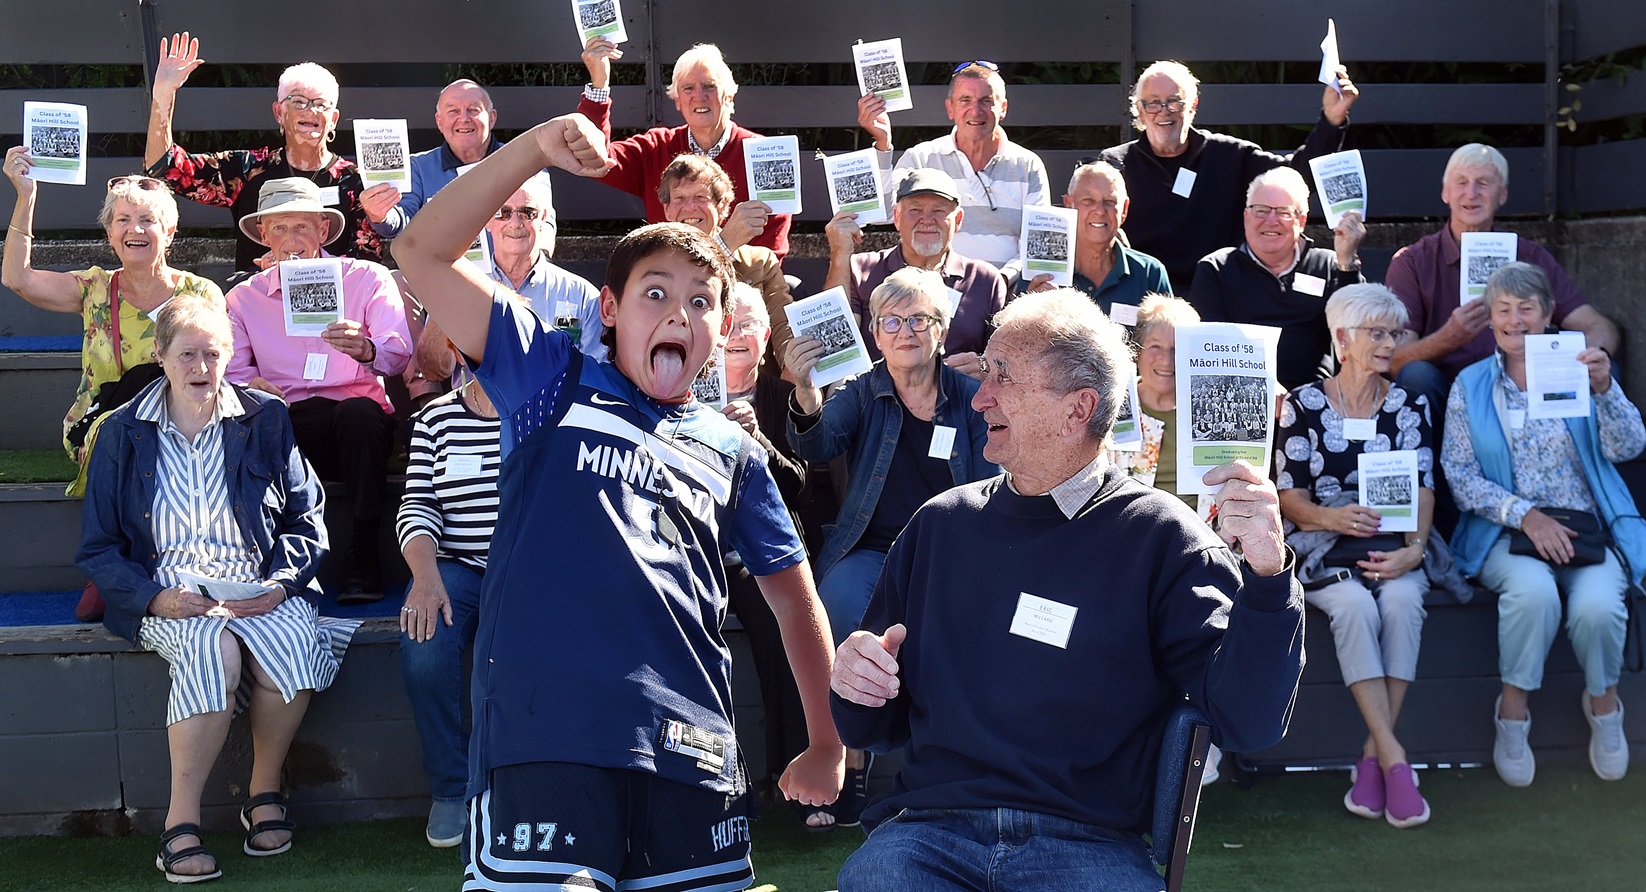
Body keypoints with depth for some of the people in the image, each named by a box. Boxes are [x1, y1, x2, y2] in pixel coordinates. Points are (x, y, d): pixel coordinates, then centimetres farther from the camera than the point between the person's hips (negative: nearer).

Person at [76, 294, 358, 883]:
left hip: (259, 586, 1)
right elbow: (98, 548, 6)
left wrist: (281, 584, -8)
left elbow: (304, 517, 12)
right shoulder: (124, 434, 8)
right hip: (168, 595, -1)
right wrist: (156, 598, -12)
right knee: (212, 647, -36)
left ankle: (265, 791, -11)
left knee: (297, 642, -33)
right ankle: (181, 822, -28)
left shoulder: (265, 420, 10)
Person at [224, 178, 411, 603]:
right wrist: (250, 383, -17)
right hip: (284, 426, 1)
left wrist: (366, 349, -30)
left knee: (360, 412, -37)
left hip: (355, 414, -1)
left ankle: (363, 559, -26)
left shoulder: (367, 278, 9)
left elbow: (399, 352, -5)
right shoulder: (244, 297, 17)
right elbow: (231, 366, 8)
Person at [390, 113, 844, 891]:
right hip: (546, 738, -4)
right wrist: (533, 149, -2)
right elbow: (421, 253, 5)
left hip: (691, 753, 4)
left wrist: (826, 746, 22)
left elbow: (794, 597, 26)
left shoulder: (732, 452, 20)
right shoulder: (553, 383, 12)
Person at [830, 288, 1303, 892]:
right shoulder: (942, 524, 13)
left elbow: (1248, 723, -9)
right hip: (929, 834, 2)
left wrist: (1266, 575, -23)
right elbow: (877, 727, 22)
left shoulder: (1160, 537, 1)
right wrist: (854, 684, -1)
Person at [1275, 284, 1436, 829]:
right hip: (1323, 548, -2)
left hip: (1393, 545, 2)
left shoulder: (1409, 407, 13)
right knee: (1355, 605, -34)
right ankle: (1393, 759, -35)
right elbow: (1289, 496, 1)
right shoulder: (1303, 404, 7)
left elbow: (1422, 487, 1)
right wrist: (1331, 517, -21)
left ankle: (1372, 757, -28)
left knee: (1403, 599, -32)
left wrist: (1414, 549, -18)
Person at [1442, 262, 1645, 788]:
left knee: (1596, 602, -30)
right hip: (1506, 533, 0)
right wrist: (1525, 514, -14)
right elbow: (1460, 475, 0)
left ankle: (1603, 700, 1)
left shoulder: (1576, 369, 9)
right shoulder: (1471, 387, 9)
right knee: (1532, 589, -34)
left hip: (1589, 528, 1)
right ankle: (1513, 710, -13)